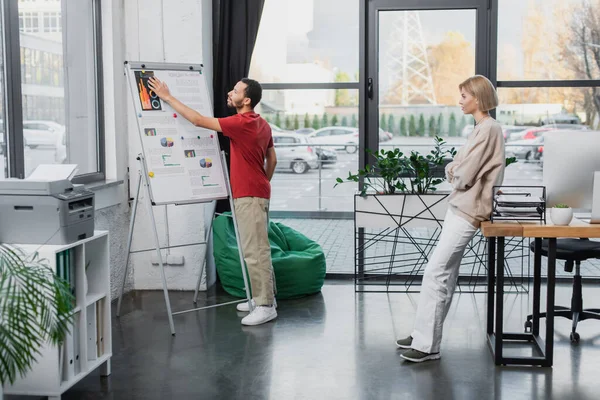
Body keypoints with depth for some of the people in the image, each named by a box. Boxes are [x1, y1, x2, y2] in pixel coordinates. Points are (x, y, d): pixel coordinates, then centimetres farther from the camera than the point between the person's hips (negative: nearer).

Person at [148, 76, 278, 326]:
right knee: (257, 249, 15)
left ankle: (266, 306, -3)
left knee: (255, 251, -7)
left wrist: (167, 97, -12)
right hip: (256, 193, 10)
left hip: (249, 196, -10)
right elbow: (272, 159, 18)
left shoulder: (241, 123, -18)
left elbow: (198, 120, -18)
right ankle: (264, 297, 23)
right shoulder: (262, 124, 11)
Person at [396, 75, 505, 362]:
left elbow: (464, 175, -17)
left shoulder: (488, 129, -15)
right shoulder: (481, 128, 17)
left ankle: (428, 345, -6)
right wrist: (453, 170, -4)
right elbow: (454, 169, 16)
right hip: (459, 207, 10)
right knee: (444, 274, 12)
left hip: (467, 211, -10)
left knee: (436, 273, -11)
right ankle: (423, 335, 18)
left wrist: (453, 172, 2)